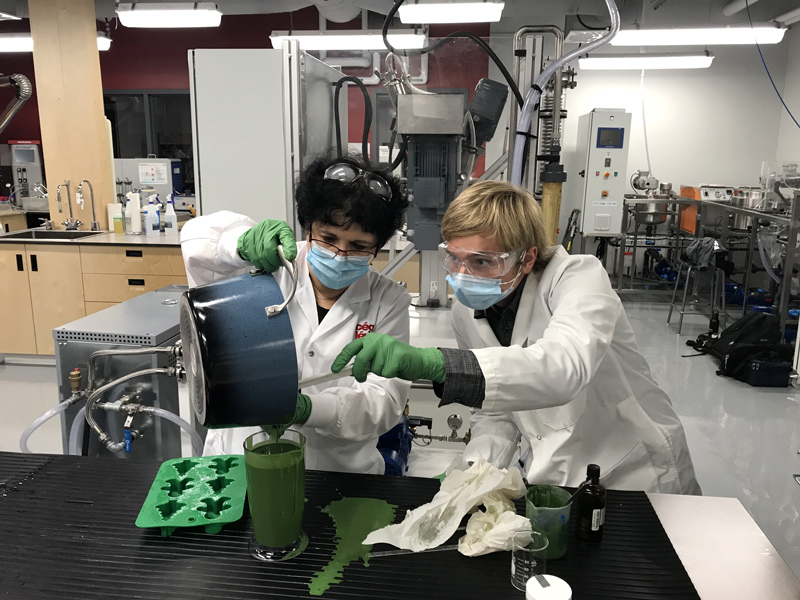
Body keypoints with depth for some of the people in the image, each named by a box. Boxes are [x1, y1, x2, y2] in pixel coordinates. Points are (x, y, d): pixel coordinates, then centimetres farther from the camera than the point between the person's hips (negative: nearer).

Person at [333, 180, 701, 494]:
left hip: (635, 479, -4)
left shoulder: (580, 278, -20)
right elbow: (493, 413, 6)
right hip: (549, 483, 4)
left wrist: (431, 363, -53)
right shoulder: (467, 312, -3)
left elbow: (562, 367, -42)